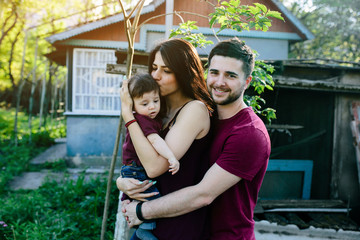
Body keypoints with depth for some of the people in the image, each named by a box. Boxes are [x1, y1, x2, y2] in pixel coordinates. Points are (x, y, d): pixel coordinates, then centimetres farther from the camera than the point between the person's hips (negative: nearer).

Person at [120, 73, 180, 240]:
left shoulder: (155, 119, 7)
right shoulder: (141, 120, -23)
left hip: (146, 170, 10)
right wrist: (171, 157, -43)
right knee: (154, 195, -19)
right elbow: (154, 140, -37)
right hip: (135, 171, -10)